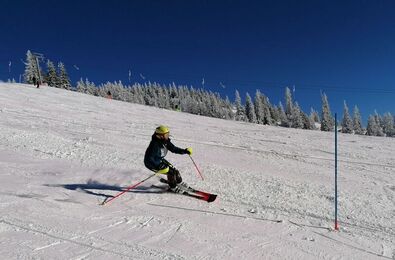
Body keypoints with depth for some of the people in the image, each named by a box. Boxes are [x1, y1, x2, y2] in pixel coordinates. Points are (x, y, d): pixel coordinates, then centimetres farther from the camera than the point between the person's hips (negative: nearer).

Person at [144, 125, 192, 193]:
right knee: (171, 172, -15)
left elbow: (173, 148, 3)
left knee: (175, 170, 4)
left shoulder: (165, 141, -8)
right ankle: (173, 187, 8)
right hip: (152, 163, -8)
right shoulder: (155, 145, -33)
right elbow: (149, 159, -34)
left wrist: (185, 151, -8)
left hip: (160, 160, 8)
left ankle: (179, 182, 32)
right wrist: (160, 167, -39)